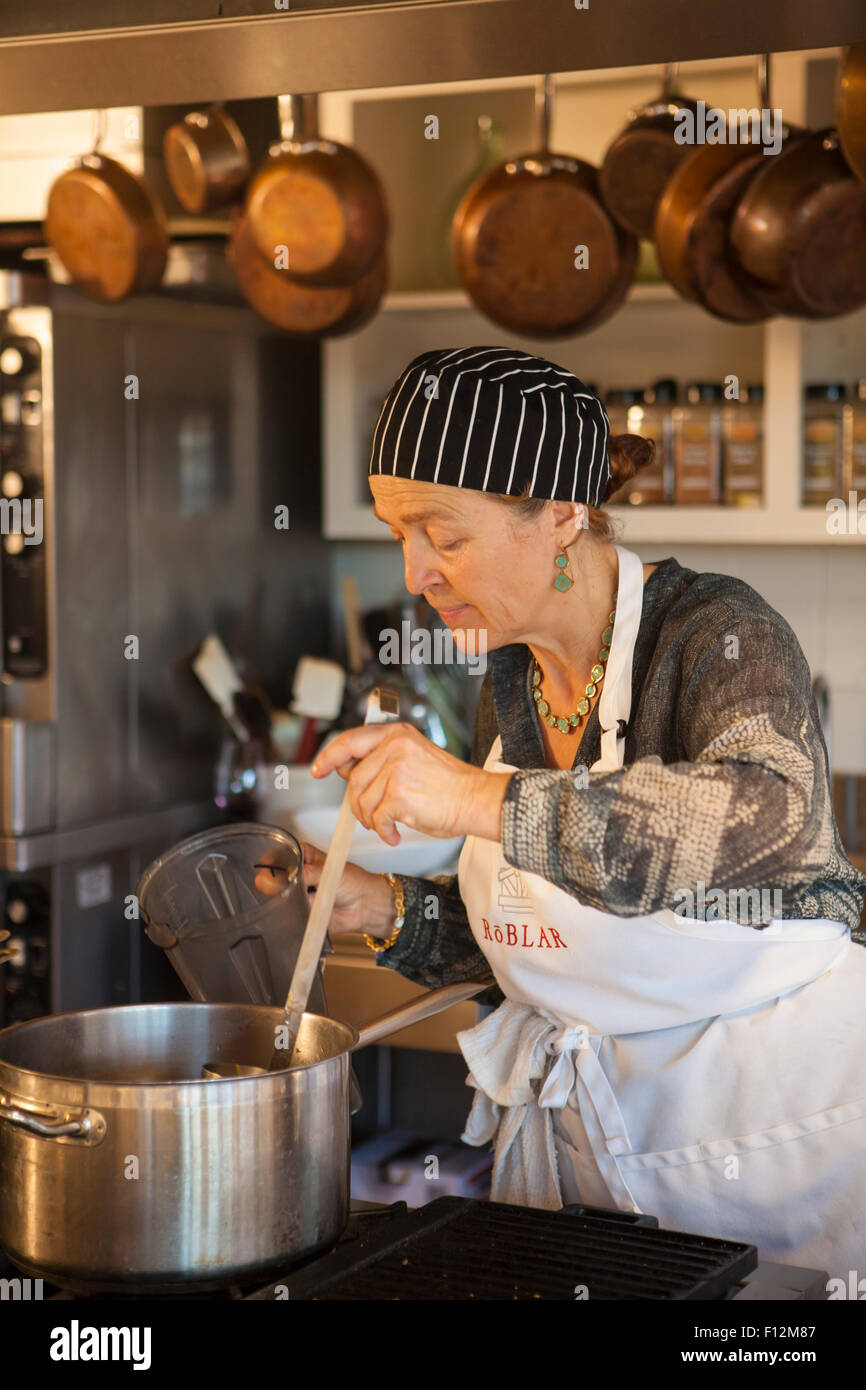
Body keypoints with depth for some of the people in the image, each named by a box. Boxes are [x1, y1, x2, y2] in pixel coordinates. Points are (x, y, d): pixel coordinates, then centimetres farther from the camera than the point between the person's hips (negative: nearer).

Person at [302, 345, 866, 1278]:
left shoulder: (717, 632, -16)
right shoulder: (509, 689, 5)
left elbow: (768, 815, -38)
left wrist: (483, 800, -41)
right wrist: (388, 912, -5)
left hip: (774, 1103, -6)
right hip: (572, 1110, 6)